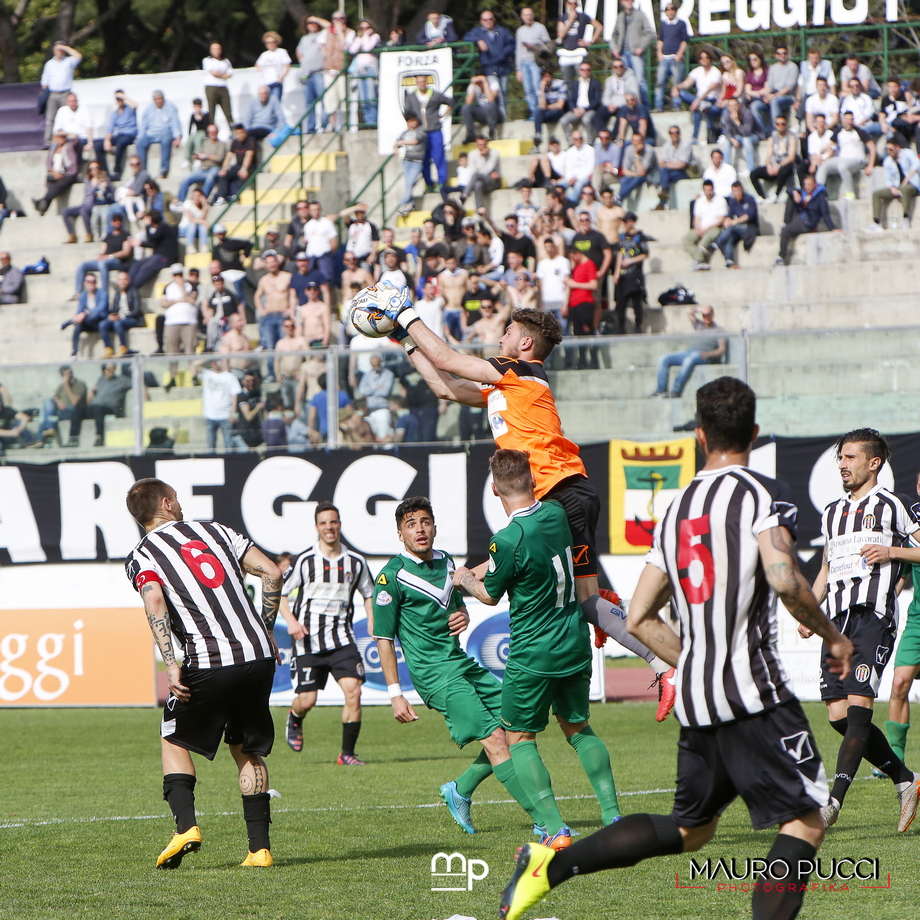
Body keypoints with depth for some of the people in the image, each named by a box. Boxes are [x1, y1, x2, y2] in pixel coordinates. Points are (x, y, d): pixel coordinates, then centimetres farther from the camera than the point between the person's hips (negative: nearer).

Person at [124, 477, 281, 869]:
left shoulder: (142, 556, 7)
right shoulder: (215, 530, 18)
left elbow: (155, 604, -13)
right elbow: (271, 572, 11)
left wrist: (172, 664, -19)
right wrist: (266, 631, 19)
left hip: (209, 662, -3)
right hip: (259, 655, 3)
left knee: (175, 742, 17)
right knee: (248, 751, 18)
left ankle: (186, 826, -3)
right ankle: (260, 847, 8)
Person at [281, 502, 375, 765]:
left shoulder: (355, 562, 7)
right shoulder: (304, 561, -3)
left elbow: (368, 593, 23)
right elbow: (280, 593, 3)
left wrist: (372, 619, 6)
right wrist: (290, 620, -13)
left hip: (341, 639, 2)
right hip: (308, 639, -2)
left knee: (353, 691, -16)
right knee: (306, 701, -3)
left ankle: (347, 753, -5)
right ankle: (294, 719, 37)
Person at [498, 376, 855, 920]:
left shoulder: (677, 508, 15)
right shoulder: (763, 493, -6)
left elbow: (640, 619, 16)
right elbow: (784, 579, -23)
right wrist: (833, 635, -7)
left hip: (695, 698, 7)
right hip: (754, 692, -7)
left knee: (691, 828, 20)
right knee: (805, 823, -1)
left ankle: (552, 865, 12)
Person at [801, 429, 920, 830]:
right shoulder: (832, 512, 23)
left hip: (874, 614, -7)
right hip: (837, 617, 7)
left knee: (858, 705, -16)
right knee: (839, 716, 0)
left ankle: (834, 802, -23)